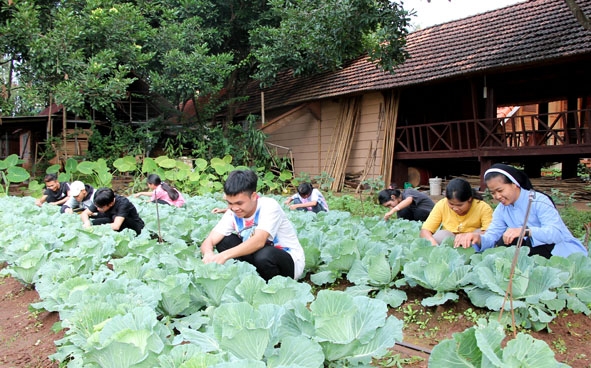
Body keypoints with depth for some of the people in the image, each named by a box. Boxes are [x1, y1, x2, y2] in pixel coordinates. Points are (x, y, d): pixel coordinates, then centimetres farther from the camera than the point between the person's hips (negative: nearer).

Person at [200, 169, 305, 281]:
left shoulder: (269, 205, -25)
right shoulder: (232, 213, -9)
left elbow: (259, 242, -39)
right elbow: (209, 241, -15)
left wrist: (224, 255, -49)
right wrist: (209, 254, -39)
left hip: (291, 261, -5)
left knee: (264, 255, -37)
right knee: (223, 241, -11)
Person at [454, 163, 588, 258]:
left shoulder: (538, 201, -17)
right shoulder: (502, 209, 3)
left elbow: (557, 232, -30)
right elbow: (492, 236, -10)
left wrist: (525, 231, -46)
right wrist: (478, 239, -34)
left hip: (564, 251, -6)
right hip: (534, 249, 6)